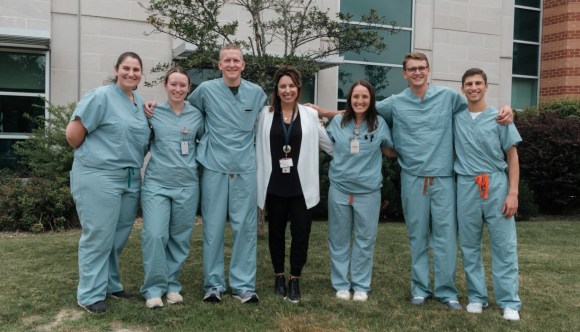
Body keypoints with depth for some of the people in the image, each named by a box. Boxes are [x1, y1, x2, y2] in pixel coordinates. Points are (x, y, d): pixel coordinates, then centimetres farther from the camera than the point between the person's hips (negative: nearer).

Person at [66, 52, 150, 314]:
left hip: (131, 179, 8)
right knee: (98, 236, -2)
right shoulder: (101, 96, -10)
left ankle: (109, 284, 30)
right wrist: (91, 156, 2)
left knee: (119, 236, 14)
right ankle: (90, 294, 10)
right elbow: (73, 133, -11)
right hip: (98, 177, -7)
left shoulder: (139, 102, 13)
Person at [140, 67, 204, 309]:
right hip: (156, 183, -1)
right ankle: (154, 288, 5)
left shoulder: (196, 115, 5)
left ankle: (172, 285, 23)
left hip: (187, 184, 2)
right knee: (154, 235, -10)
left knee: (180, 238, 8)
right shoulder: (153, 112, 2)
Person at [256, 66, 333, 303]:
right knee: (276, 231, 12)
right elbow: (259, 148, 2)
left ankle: (295, 279, 15)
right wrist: (258, 183, 1)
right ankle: (279, 276, 27)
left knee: (301, 232, -1)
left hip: (301, 184, 0)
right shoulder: (266, 114, 2)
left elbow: (329, 143, 10)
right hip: (274, 184, 1)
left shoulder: (310, 114, 3)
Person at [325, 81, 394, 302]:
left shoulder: (379, 124, 0)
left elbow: (392, 149, 13)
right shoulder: (338, 122, 2)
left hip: (368, 191, -1)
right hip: (339, 189, 1)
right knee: (339, 239, 9)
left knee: (365, 240, 7)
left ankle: (361, 285, 21)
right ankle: (341, 284, 22)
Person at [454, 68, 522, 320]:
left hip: (496, 185, -2)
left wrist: (513, 192, -6)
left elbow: (512, 157, 2)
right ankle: (477, 296, 20)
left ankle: (509, 302, 6)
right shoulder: (455, 117, 6)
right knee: (469, 246, 8)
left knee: (504, 246, -1)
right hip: (466, 186, 2)